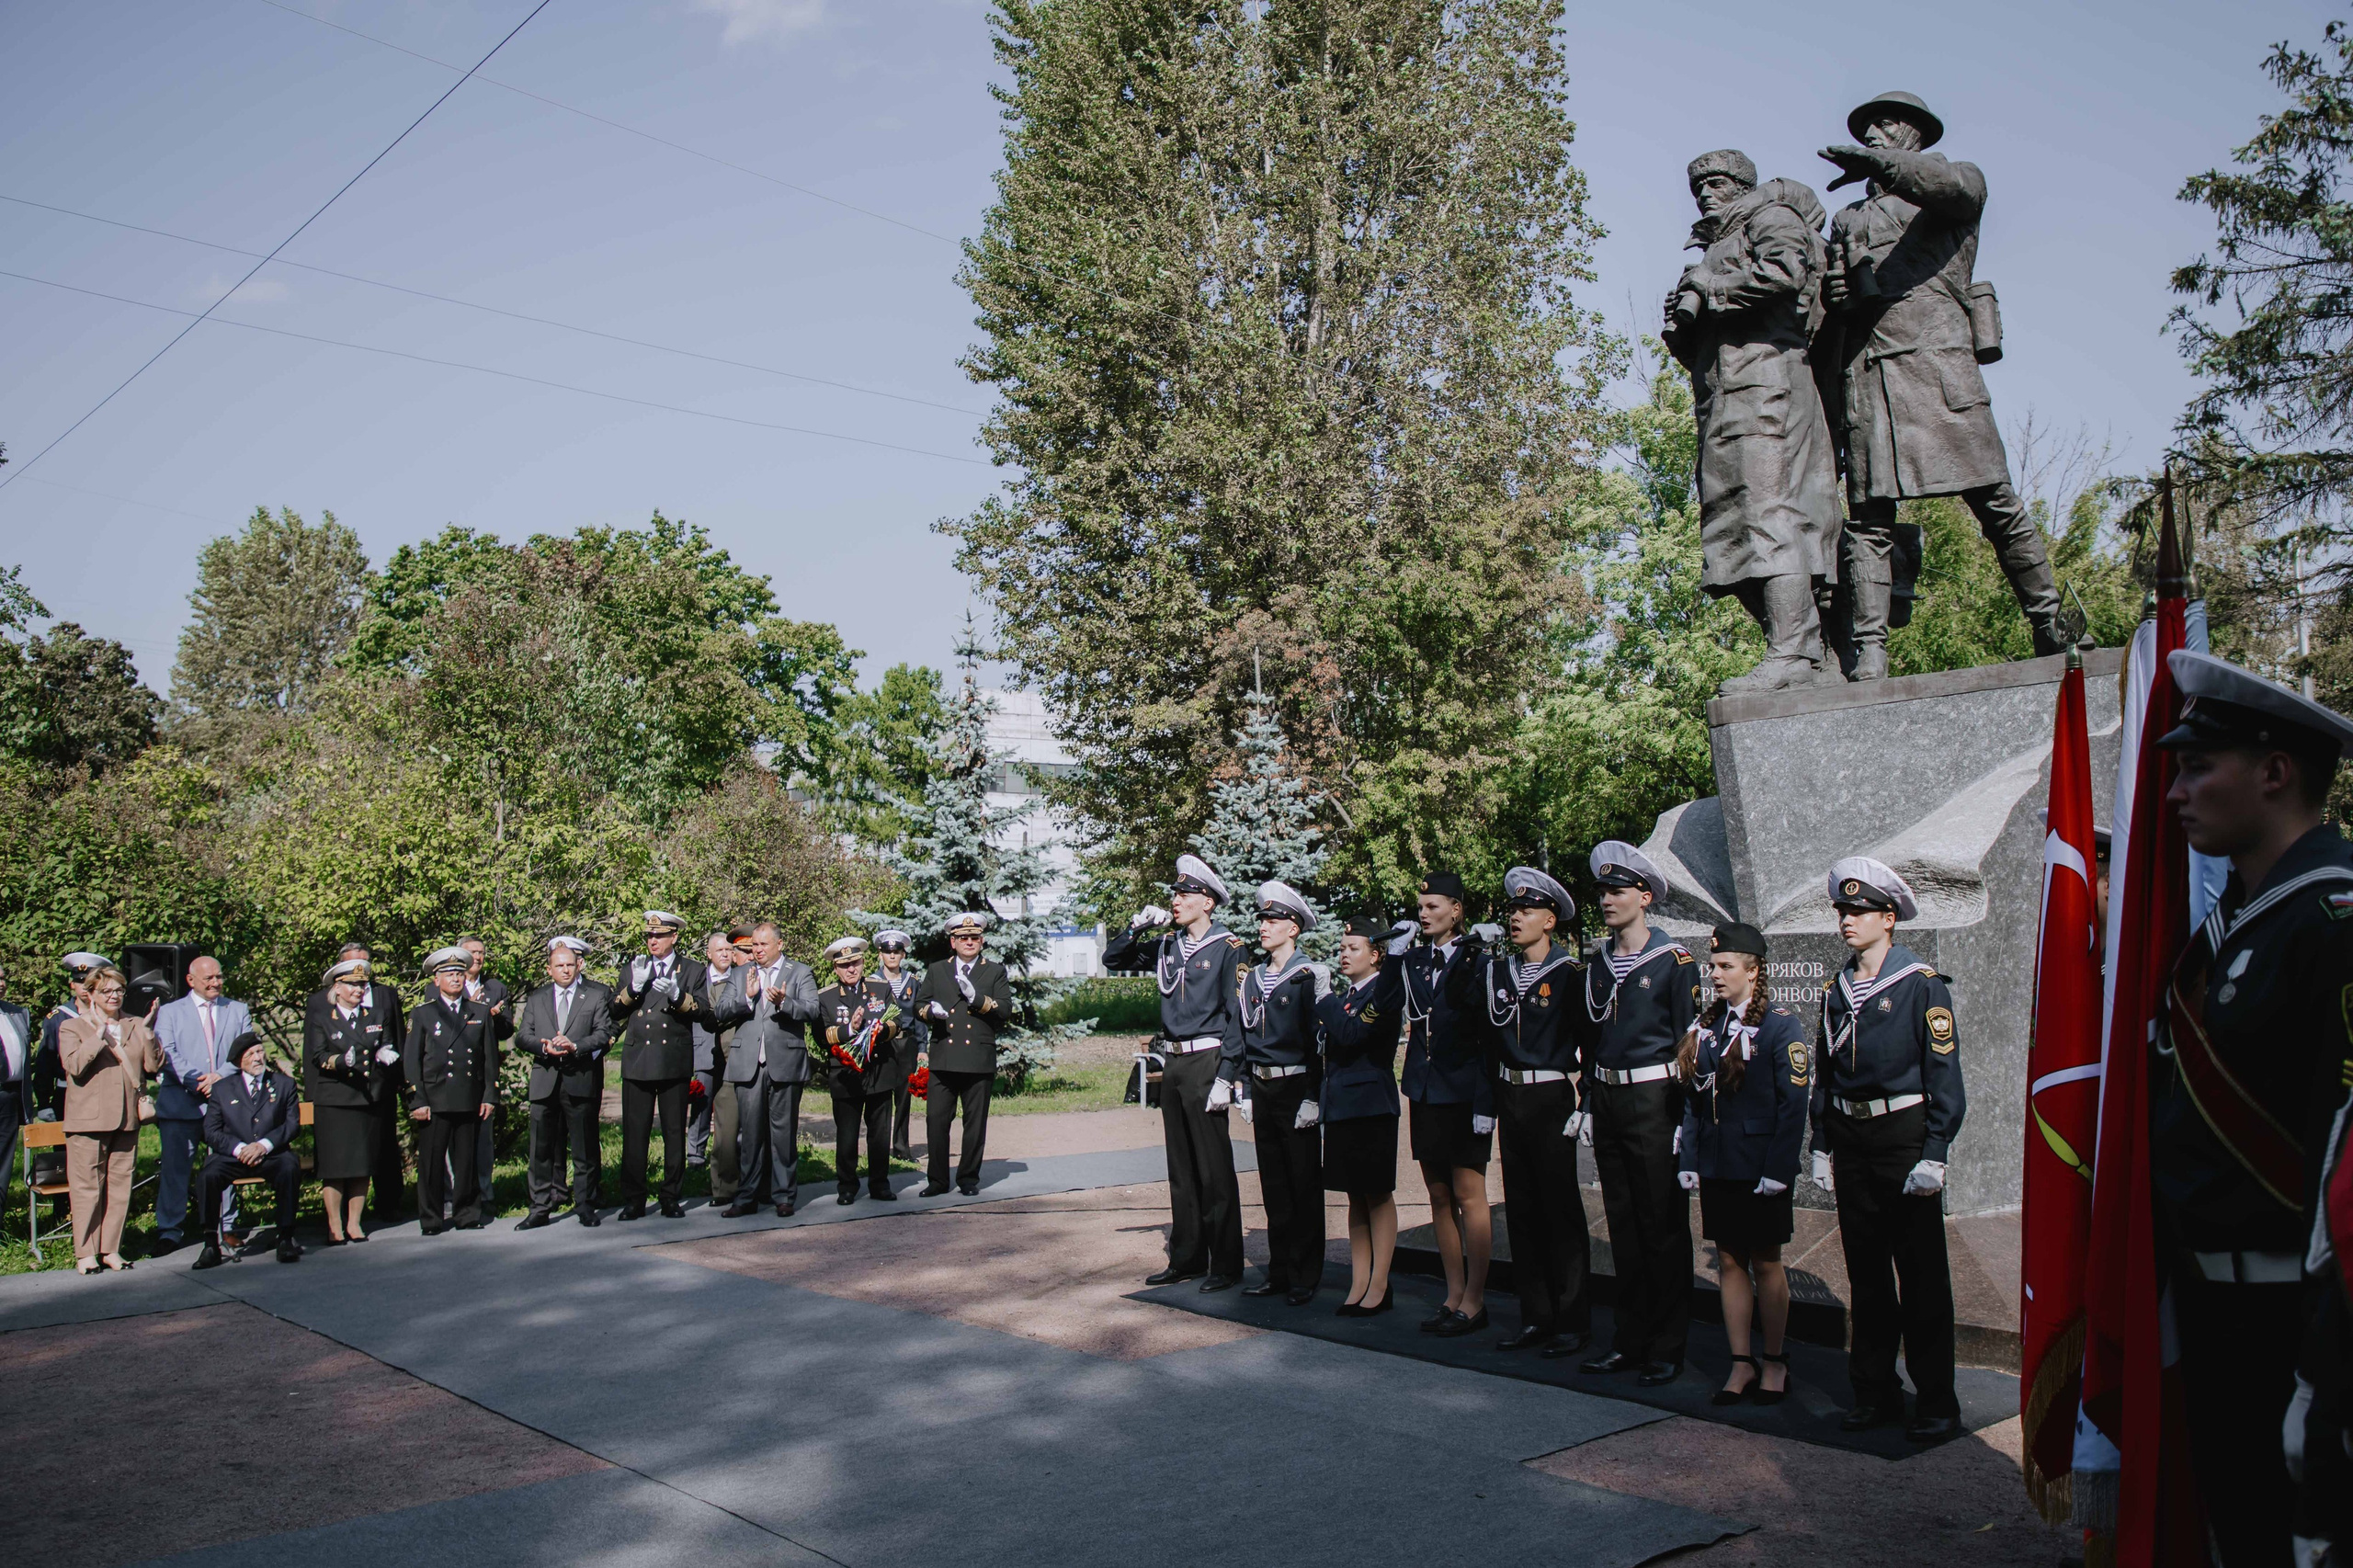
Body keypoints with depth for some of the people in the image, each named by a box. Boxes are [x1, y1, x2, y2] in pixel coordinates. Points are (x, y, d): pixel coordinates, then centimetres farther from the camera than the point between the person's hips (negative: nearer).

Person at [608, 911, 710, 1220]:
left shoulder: (693, 970, 9)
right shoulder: (632, 969, 14)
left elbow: (703, 1010, -3)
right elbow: (614, 1010, 5)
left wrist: (676, 995, -19)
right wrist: (635, 986, -11)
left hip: (675, 1063, -1)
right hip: (637, 1063, 1)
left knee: (675, 1135, 4)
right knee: (634, 1134, 0)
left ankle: (673, 1199, 12)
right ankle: (633, 1201, 6)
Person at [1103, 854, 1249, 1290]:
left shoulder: (1227, 947, -7)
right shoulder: (1168, 947, 12)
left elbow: (1236, 1014, -11)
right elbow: (1114, 960, 20)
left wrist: (1226, 1077, -16)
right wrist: (1138, 925, 3)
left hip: (1206, 1062, -7)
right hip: (1172, 1063, 7)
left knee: (1214, 1169, -2)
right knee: (1181, 1168, 12)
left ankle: (1226, 1265, 6)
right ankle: (1187, 1258, 21)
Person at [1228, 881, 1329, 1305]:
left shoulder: (1310, 976, -7)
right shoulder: (1253, 977, 11)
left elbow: (1320, 1041, -10)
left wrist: (1313, 1098, -14)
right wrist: (1244, 1090, 10)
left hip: (1296, 1088, -6)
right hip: (1262, 1090, 6)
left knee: (1304, 1186, 1)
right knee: (1273, 1186, 11)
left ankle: (1305, 1277, 9)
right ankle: (1279, 1272, 20)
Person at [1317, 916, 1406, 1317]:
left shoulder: (1385, 991, -8)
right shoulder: (1341, 995, 15)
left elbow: (1351, 1034, -21)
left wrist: (1325, 1002, -11)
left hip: (1371, 1105, -7)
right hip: (1339, 1104, 7)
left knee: (1378, 1195, 0)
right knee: (1356, 1198, 10)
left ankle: (1379, 1287, 6)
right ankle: (1359, 1286, 13)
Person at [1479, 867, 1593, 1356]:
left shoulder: (1569, 972, -7)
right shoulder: (1497, 970, 9)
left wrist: (1584, 1099, -15)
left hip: (1550, 1097, -6)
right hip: (1509, 1096, 6)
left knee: (1561, 1210, 0)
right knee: (1521, 1210, 10)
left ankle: (1573, 1321, 10)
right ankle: (1535, 1317, 19)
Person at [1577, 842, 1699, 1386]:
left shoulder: (1674, 960, -8)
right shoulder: (1597, 961, 11)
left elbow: (1690, 1041, -9)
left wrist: (1685, 1118, -13)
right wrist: (1587, 1104, 12)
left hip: (1653, 1101, -6)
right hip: (1607, 1102, 6)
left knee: (1664, 1228, 1)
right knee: (1623, 1226, 12)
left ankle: (1667, 1349, 10)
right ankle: (1630, 1338, 22)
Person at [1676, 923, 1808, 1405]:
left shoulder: (1781, 1026, -8)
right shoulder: (1706, 1028, 9)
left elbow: (1794, 1104, -11)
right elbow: (1692, 1100, 11)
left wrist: (1778, 1170, -16)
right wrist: (1689, 1161, 4)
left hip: (1761, 1168, -5)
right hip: (1716, 1167, 5)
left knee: (1765, 1261, 5)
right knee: (1729, 1261, 8)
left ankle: (1774, 1362, 20)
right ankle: (1742, 1364, 16)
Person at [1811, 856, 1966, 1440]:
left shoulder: (1921, 985, -7)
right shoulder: (1837, 989, 11)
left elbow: (1945, 1075, -10)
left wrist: (1934, 1155, -15)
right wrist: (1822, 1146, 11)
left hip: (1903, 1136, -5)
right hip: (1850, 1142, 6)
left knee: (1921, 1277, 1)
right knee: (1866, 1275, 11)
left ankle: (1936, 1402, 11)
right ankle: (1875, 1393, 20)